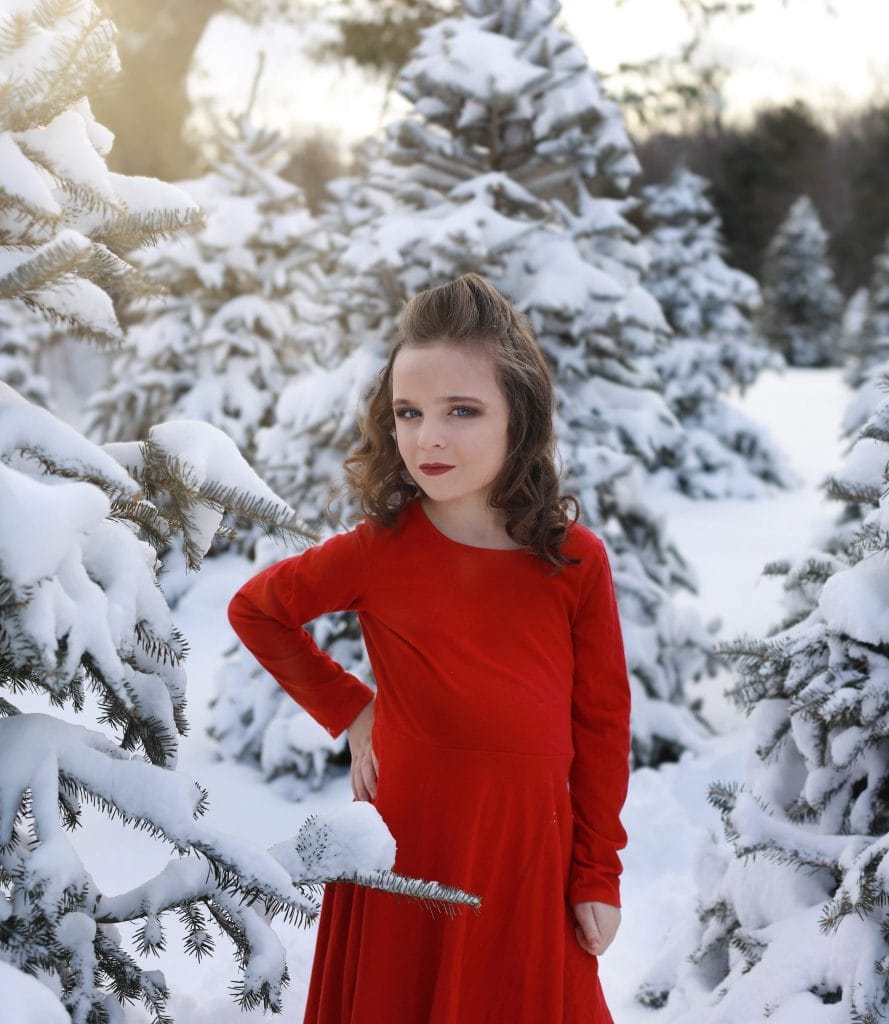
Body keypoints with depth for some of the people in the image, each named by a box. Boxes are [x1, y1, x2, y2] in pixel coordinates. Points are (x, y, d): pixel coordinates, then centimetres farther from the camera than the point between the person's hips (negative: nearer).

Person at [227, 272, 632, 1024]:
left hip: (528, 850, 1)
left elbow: (602, 722, 1)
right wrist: (348, 711, 1)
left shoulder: (575, 561, -6)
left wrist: (598, 875, 3)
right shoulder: (378, 549, -8)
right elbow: (255, 609, 8)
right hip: (405, 846, 0)